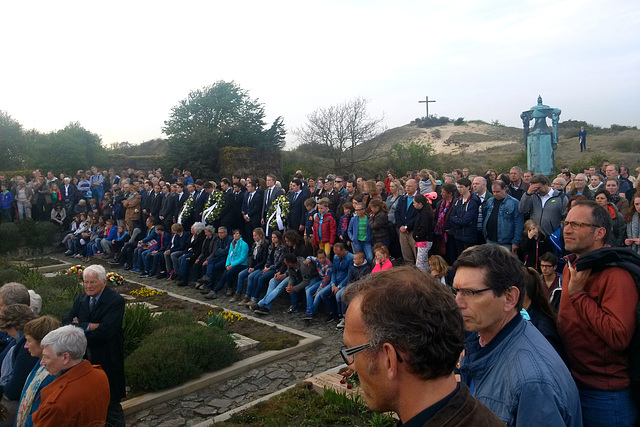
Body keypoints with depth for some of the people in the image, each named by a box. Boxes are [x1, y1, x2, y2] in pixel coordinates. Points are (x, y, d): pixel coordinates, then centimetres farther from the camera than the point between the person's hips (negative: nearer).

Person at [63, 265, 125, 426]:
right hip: (84, 358, 6)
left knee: (110, 403, 6)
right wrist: (90, 326, -19)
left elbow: (104, 332, -24)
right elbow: (66, 324, -5)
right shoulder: (80, 299, 6)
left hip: (107, 361, -5)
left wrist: (79, 327, -15)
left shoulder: (116, 301, -15)